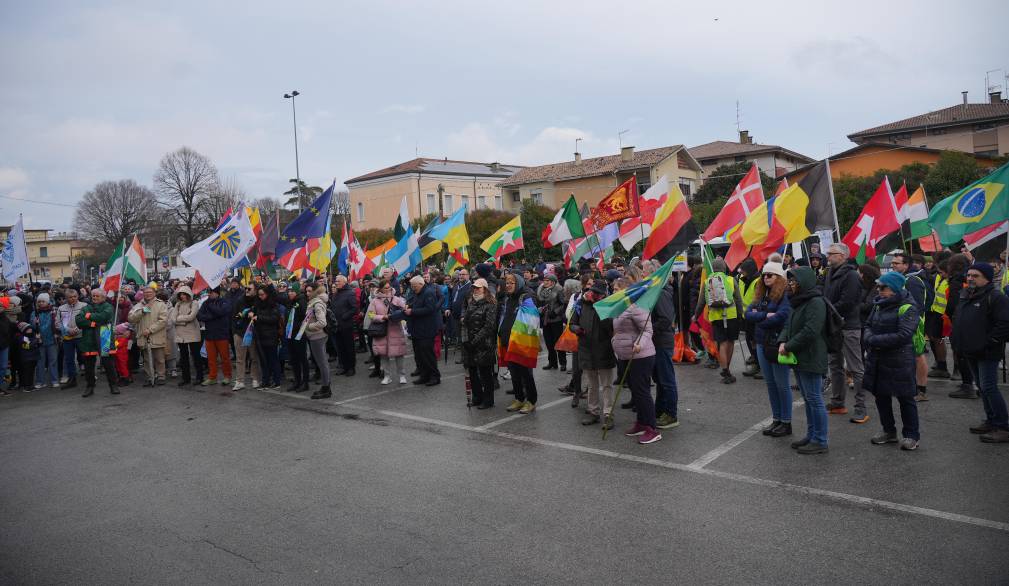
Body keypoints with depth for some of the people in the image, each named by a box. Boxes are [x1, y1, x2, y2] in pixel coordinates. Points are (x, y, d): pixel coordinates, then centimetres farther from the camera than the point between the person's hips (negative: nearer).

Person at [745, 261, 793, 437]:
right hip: (762, 343, 7)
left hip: (777, 344, -7)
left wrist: (759, 319, -9)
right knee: (770, 383, 13)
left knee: (781, 384, 2)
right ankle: (776, 419, 23)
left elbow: (781, 316, -24)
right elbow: (748, 314, 1)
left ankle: (786, 422, 13)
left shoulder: (785, 295, -11)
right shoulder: (761, 294, 12)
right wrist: (766, 315, -16)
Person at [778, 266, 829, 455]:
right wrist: (782, 341, -3)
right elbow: (788, 325, 16)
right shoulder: (799, 302, 15)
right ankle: (811, 436, 27)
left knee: (814, 399, -3)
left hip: (811, 359, -10)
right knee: (808, 399, 17)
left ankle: (820, 441, 5)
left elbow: (810, 332, -24)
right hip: (799, 358, 10)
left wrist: (789, 346, -18)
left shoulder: (816, 303, -16)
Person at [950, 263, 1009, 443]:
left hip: (987, 353, -9)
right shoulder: (966, 296, 14)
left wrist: (989, 342, -20)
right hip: (971, 352, 9)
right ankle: (991, 421, 25)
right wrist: (957, 340, 14)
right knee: (983, 387, 15)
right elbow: (959, 320, 25)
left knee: (989, 388, -10)